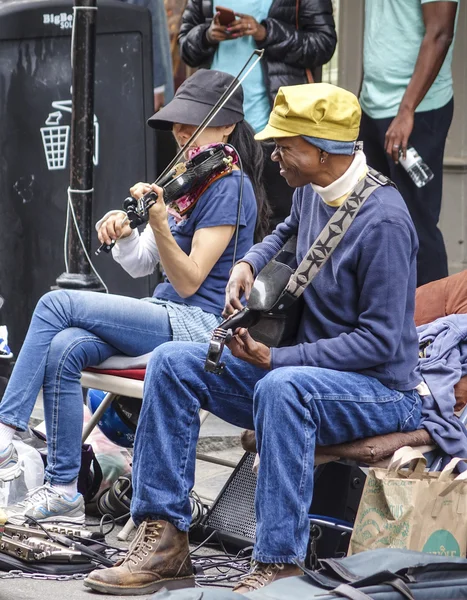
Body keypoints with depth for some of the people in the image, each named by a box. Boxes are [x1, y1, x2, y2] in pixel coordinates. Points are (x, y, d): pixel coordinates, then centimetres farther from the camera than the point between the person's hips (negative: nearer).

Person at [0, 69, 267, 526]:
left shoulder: (229, 187, -10)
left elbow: (189, 281, -17)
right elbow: (139, 264, 15)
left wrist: (159, 222, -30)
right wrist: (123, 234, -6)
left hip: (198, 326, -8)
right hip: (166, 318, 8)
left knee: (57, 304, -19)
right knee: (64, 349, -20)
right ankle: (62, 491, -18)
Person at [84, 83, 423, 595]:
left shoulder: (382, 220, -22)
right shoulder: (311, 192, 4)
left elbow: (381, 340, -24)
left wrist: (276, 358, -25)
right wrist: (249, 262, 8)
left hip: (381, 390, -9)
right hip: (306, 367, 9)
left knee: (281, 388, -40)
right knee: (173, 362, -5)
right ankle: (163, 539, -7)